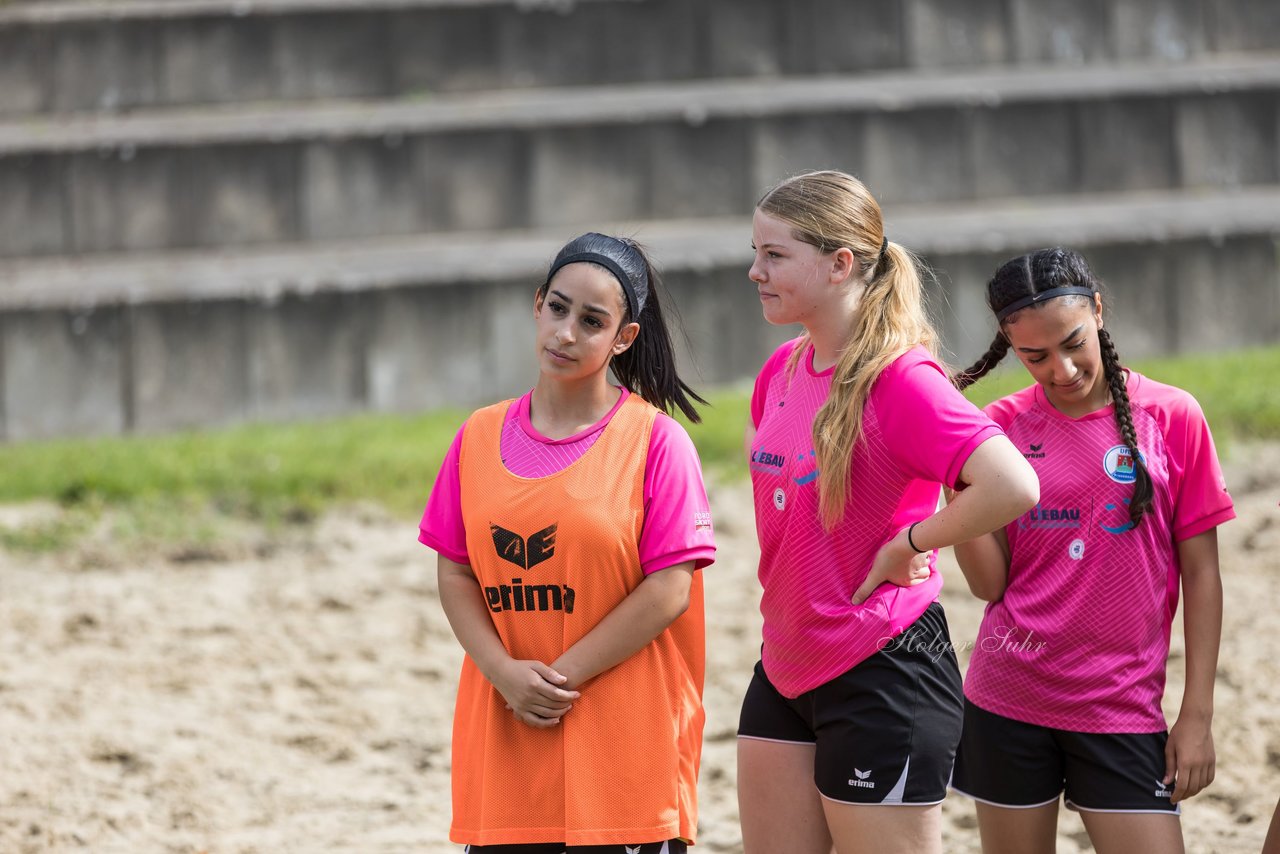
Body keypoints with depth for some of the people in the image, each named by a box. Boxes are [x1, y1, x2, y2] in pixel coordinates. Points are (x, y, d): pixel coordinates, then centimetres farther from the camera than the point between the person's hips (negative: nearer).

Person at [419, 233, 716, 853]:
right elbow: (455, 574, 8)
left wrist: (563, 675, -12)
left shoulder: (655, 440, -4)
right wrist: (505, 673, -8)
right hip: (504, 736, 4)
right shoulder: (480, 438, 9)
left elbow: (670, 588, -9)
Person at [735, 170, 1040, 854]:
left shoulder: (902, 379, -18)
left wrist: (909, 544, -19)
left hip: (881, 674, -8)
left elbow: (1012, 487, -32)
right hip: (787, 666, 8)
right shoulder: (782, 372, 7)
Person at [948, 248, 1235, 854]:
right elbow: (990, 584, -2)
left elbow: (1200, 575, 0)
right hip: (1008, 706, 1)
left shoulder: (1172, 418, -3)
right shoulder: (1003, 427, 2)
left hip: (1122, 709, -1)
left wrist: (1197, 714, -3)